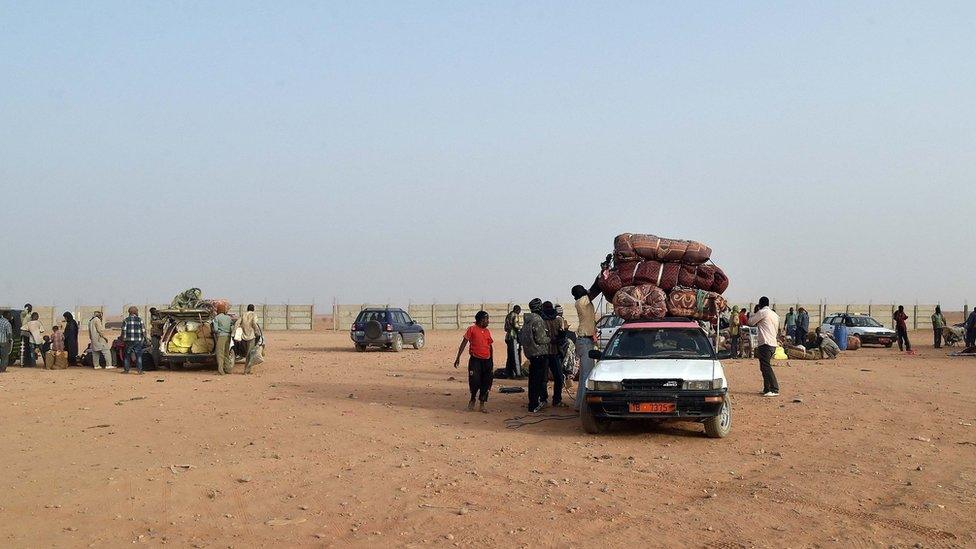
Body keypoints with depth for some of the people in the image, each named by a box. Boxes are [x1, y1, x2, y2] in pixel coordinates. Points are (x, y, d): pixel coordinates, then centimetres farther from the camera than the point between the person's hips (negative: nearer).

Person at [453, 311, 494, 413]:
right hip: (475, 360, -4)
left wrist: (492, 362, 17)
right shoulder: (472, 329, -1)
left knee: (486, 383, 3)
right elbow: (464, 343, -2)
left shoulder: (487, 331, 12)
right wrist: (458, 357, -7)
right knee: (474, 381, -10)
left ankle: (482, 404, 14)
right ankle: (472, 400, 16)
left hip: (487, 360, 4)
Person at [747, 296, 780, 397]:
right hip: (773, 344, 9)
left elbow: (751, 322, 3)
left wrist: (753, 313, 19)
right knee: (764, 367, 15)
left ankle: (775, 389, -19)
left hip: (765, 343, -9)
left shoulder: (762, 312, -6)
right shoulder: (775, 315, 19)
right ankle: (767, 389, 16)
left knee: (766, 367, -12)